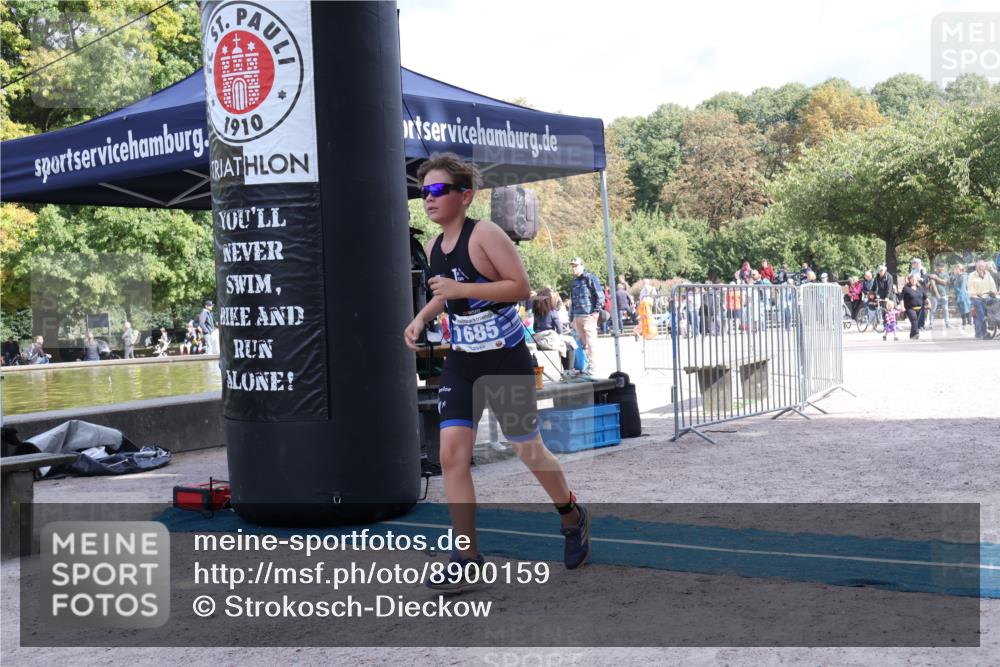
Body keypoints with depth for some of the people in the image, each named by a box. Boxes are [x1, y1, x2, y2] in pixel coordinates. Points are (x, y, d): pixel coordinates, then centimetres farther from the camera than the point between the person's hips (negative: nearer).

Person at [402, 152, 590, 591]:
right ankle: (467, 559, 0)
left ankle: (573, 518, 36)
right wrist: (421, 318, 6)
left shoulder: (484, 235, -15)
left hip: (506, 360, -6)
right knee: (451, 454, -7)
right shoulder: (433, 248, 7)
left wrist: (462, 289, -25)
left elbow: (521, 287, -20)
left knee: (529, 450, 7)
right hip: (461, 362, 6)